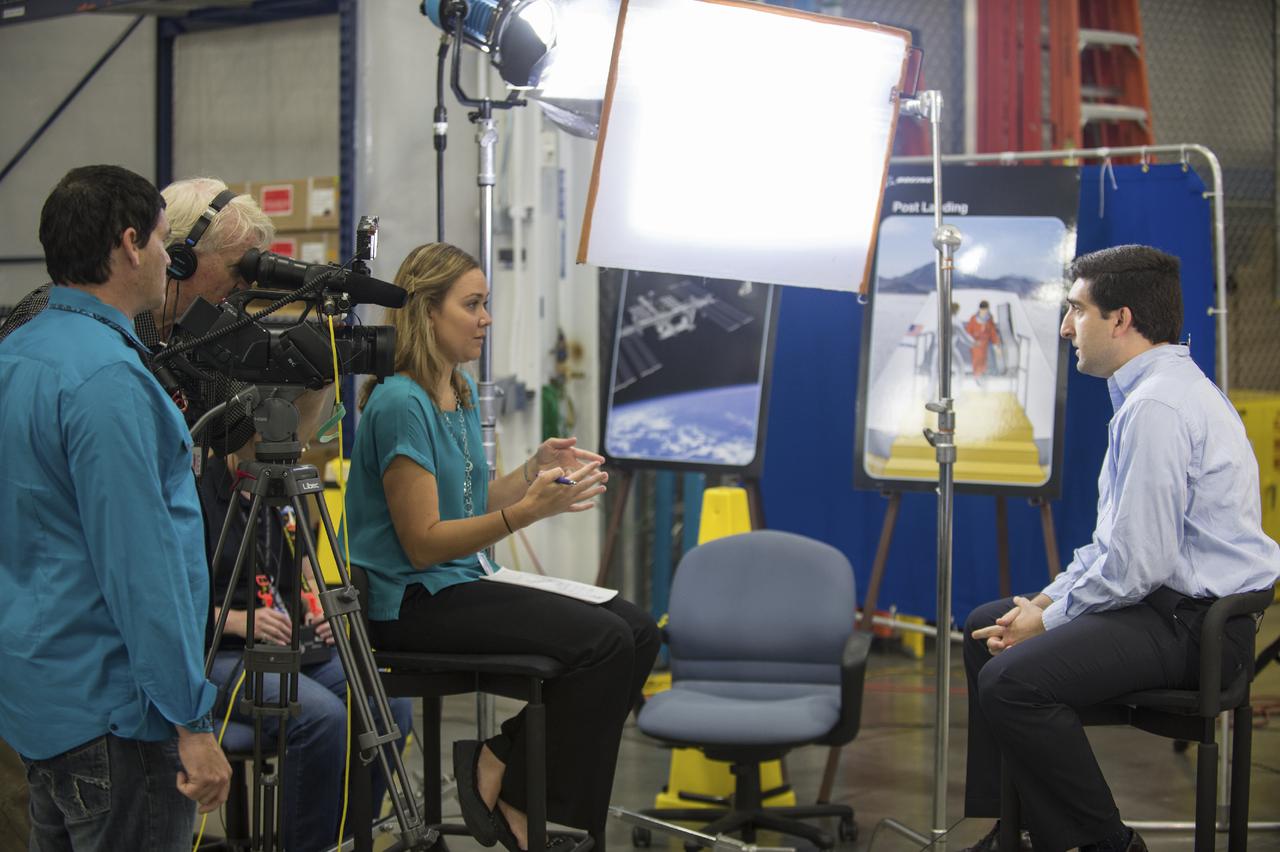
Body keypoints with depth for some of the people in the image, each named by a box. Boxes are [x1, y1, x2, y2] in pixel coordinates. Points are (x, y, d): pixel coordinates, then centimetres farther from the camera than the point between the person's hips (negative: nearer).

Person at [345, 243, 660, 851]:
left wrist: (535, 470, 2)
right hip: (411, 603, -9)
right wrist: (531, 508, -26)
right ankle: (520, 800, -6)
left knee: (637, 630, -4)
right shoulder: (400, 403, -17)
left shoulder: (462, 392, 12)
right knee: (603, 642, -21)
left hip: (463, 583, 9)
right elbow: (424, 544, -19)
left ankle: (500, 760, 1)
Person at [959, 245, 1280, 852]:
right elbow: (1119, 537, 18)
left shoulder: (1158, 407, -21)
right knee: (987, 625, 18)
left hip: (1191, 623, -12)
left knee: (1013, 679, -26)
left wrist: (1050, 620, -11)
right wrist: (1049, 599, 8)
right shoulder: (1158, 388, 13)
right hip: (1166, 600, 12)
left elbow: (1137, 561, -24)